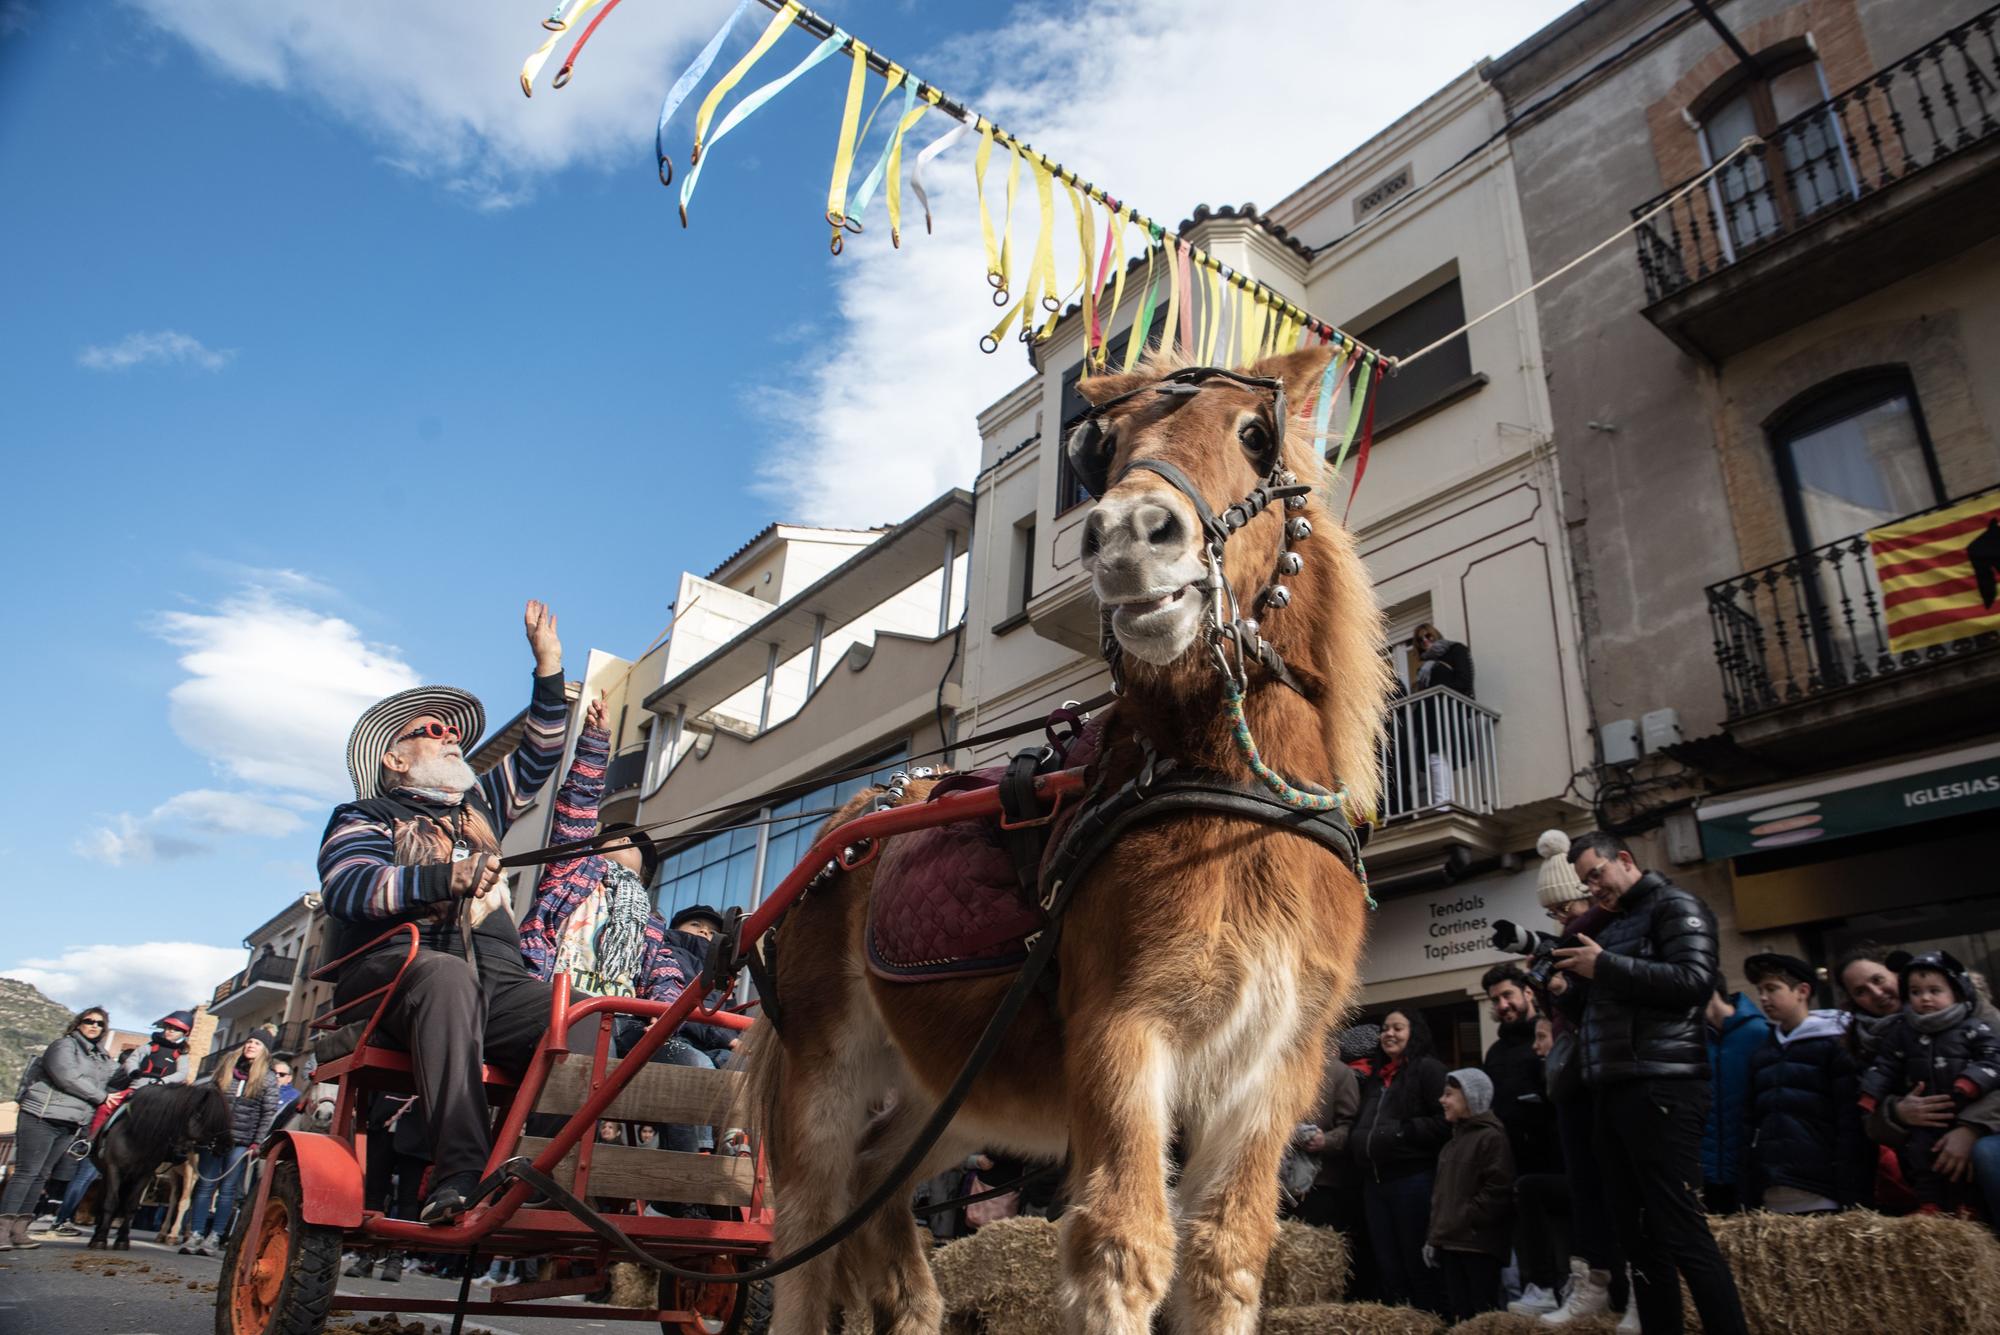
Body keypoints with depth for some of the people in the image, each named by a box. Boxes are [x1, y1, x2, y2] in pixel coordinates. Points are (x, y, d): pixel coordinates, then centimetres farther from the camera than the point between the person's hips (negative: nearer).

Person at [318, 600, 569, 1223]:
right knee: (447, 975, -40)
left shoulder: (480, 807, 31)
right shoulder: (365, 816, 14)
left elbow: (538, 756, 28)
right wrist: (445, 878, -19)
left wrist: (549, 665, 20)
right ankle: (459, 1172, -47)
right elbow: (344, 888, -5)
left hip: (495, 980, 4)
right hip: (395, 967, -4)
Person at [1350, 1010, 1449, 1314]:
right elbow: (1360, 1124, 30)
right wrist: (1358, 1141, 12)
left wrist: (1402, 1132, -18)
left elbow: (1447, 1121, -16)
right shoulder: (1374, 1076, 21)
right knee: (1387, 1266, 13)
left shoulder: (1428, 1069, -5)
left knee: (1418, 1264, -1)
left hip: (1413, 1178, -8)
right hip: (1374, 1180, 8)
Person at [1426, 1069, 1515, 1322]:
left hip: (1480, 1244, -8)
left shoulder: (1491, 1137, -8)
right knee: (1457, 1313, 9)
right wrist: (1434, 1235, 13)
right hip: (1450, 1244, 8)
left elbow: (1497, 1192, -17)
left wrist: (1460, 1222, -14)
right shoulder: (1454, 1140, 20)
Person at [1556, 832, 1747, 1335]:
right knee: (1637, 1231, 10)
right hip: (1616, 1091, 9)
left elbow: (1694, 979, -18)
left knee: (1681, 1232, -9)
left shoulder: (1674, 906, -2)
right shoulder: (1614, 925, 23)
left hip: (1661, 1089, -9)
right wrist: (1570, 973, 11)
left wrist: (1604, 966, -15)